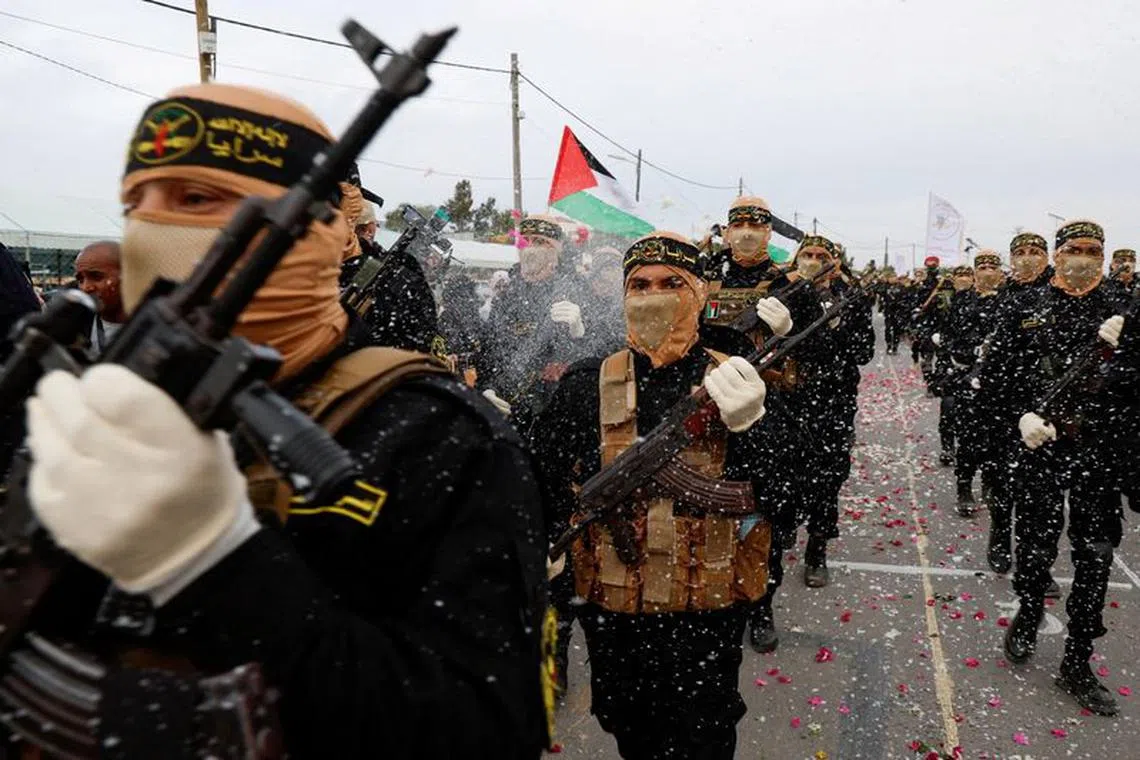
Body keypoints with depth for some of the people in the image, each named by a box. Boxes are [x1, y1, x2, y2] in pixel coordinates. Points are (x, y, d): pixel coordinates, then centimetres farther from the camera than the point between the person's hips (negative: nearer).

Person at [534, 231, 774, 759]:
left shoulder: (736, 385, -7)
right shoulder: (586, 385, -4)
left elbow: (777, 497, -13)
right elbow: (545, 480, 1)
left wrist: (748, 424, -29)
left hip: (706, 614, -1)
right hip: (612, 610, 2)